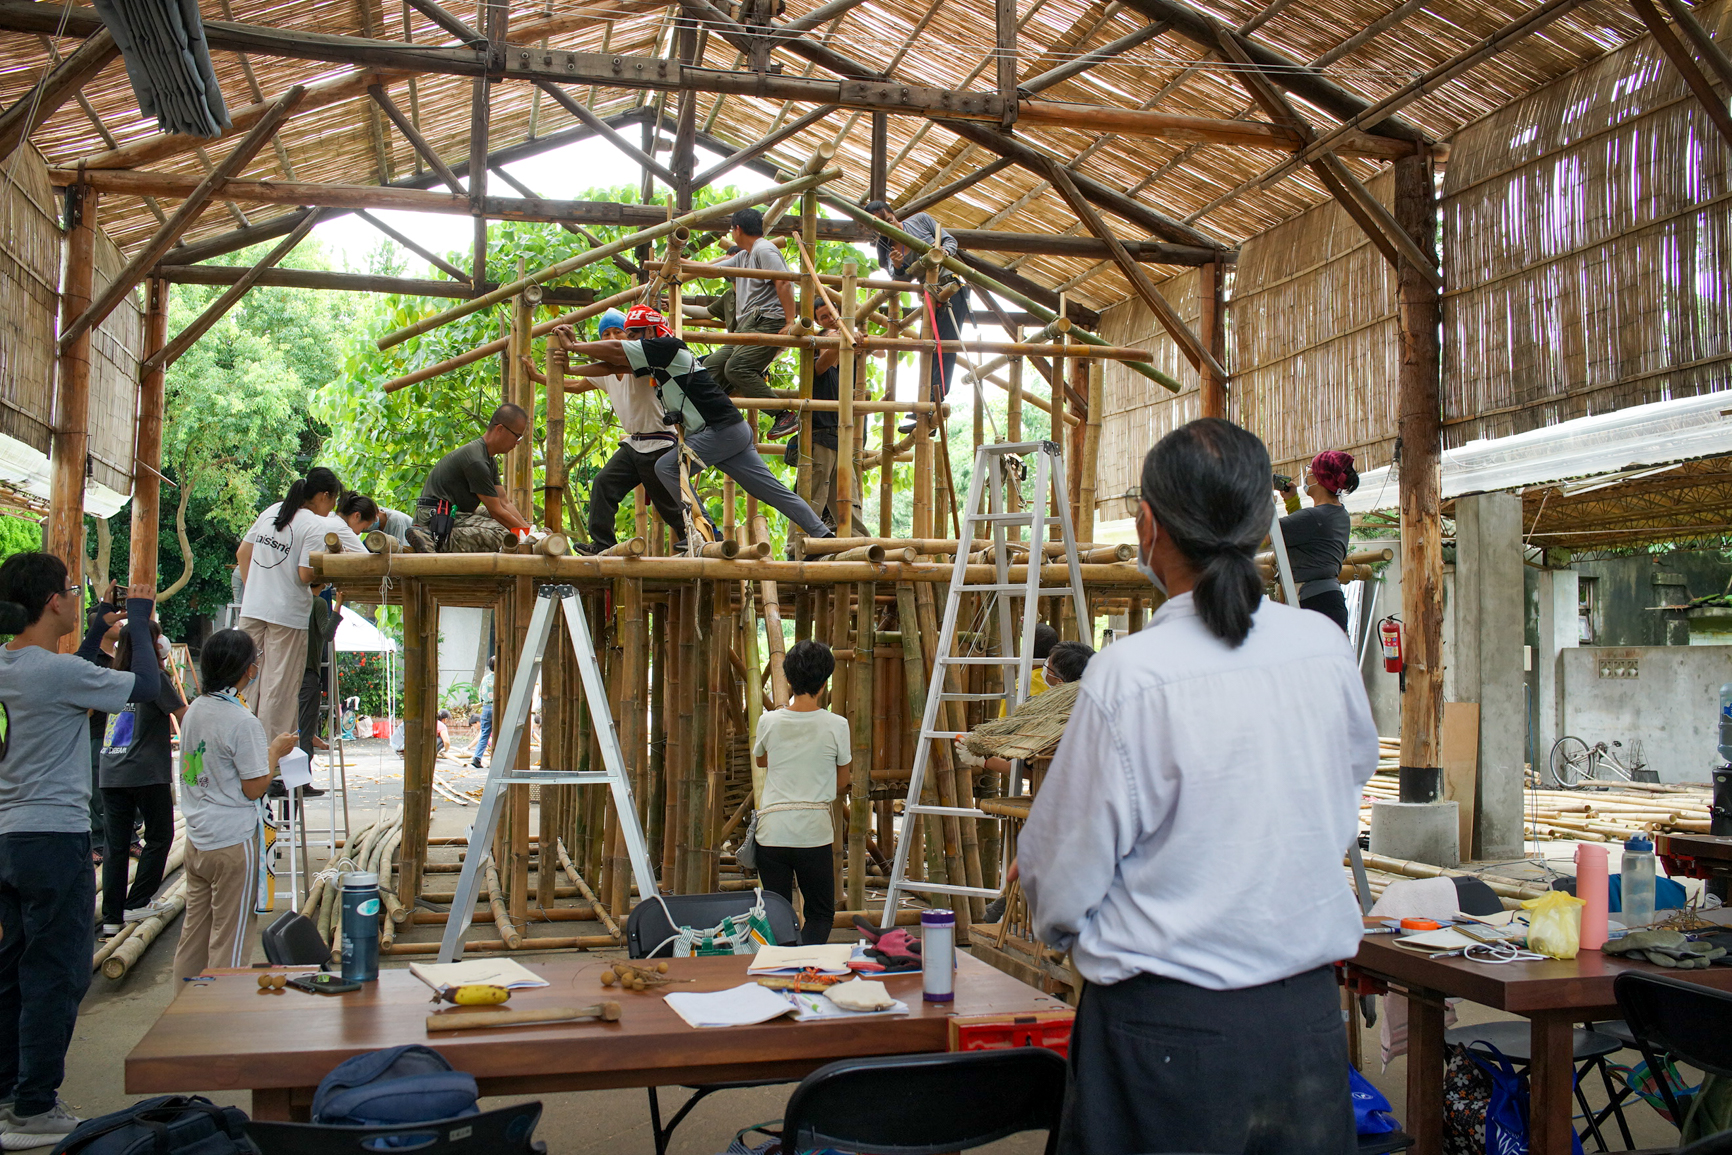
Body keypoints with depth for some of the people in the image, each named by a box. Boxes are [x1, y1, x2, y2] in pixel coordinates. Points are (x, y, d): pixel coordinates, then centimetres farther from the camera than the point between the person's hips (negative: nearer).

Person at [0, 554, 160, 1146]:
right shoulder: (57, 671, -19)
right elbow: (146, 686, -12)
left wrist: (98, 632, 26)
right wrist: (138, 622, 1)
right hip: (55, 838, -9)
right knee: (56, 974, -1)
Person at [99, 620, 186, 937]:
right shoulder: (155, 677, -8)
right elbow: (183, 715, -8)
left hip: (111, 774, 6)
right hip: (146, 772, -6)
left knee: (116, 845, 7)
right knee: (159, 837, 10)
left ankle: (112, 917, 8)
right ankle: (136, 903, 7)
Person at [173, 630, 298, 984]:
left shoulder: (194, 710, 6)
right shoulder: (243, 722, -18)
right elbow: (254, 788, -15)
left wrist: (263, 750, 17)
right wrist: (276, 750, -1)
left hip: (197, 839, 8)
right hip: (233, 842, -8)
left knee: (194, 931, 15)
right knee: (230, 939, 2)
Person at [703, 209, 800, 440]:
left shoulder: (764, 250, -5)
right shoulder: (742, 257, 26)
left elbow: (783, 283, -16)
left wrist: (791, 322, -24)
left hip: (768, 322, -10)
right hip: (747, 326, 10)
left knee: (736, 367, -28)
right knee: (711, 367, 2)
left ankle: (787, 415, -28)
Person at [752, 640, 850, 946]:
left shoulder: (769, 721, -1)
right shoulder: (836, 726, -5)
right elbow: (841, 785, 7)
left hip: (771, 831, 1)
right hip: (814, 831, -1)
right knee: (820, 912, 10)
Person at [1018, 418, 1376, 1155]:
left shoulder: (1129, 675, -19)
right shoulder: (1329, 650, -3)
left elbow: (1060, 889, -11)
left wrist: (1056, 920, 12)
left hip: (1167, 1023, -5)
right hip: (1308, 1012, 5)